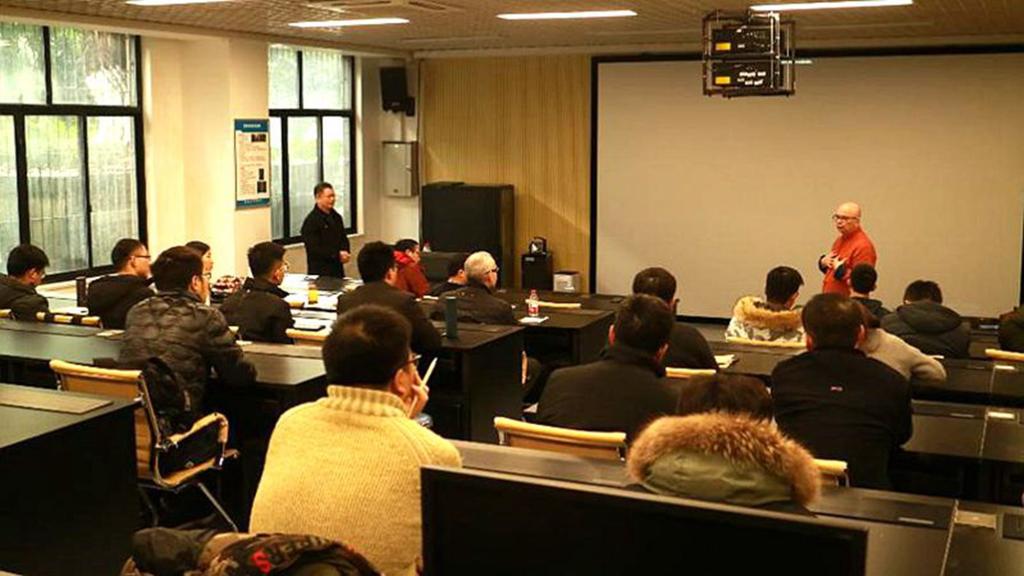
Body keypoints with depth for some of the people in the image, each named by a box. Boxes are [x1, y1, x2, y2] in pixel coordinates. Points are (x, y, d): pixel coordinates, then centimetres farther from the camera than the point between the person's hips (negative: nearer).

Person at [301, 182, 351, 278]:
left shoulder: (336, 217, 14)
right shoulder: (311, 221, -10)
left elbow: (344, 239, 20)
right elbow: (314, 249, -15)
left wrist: (345, 252, -2)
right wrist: (338, 255, -17)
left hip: (338, 270, 7)